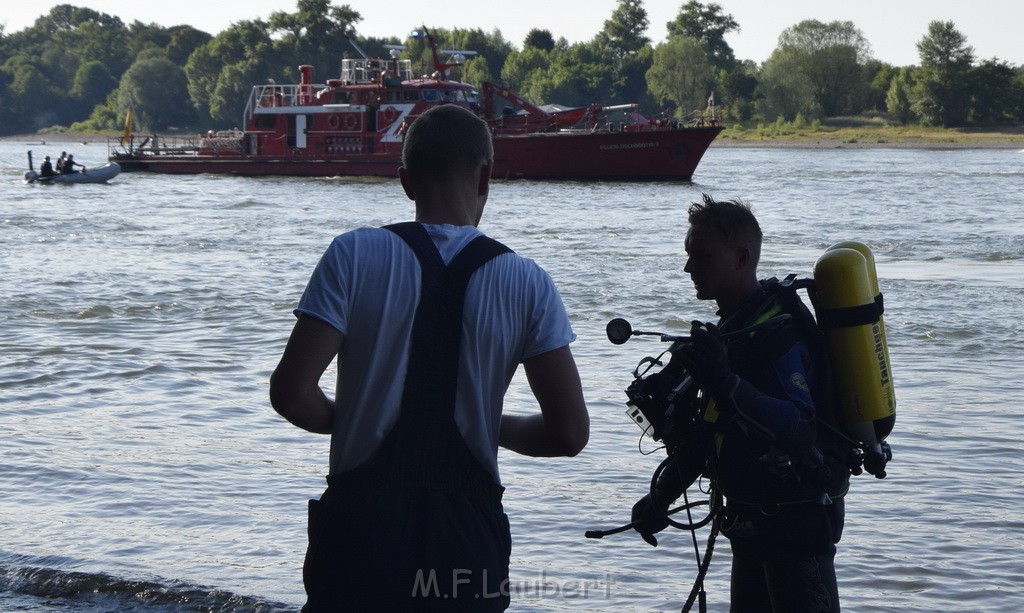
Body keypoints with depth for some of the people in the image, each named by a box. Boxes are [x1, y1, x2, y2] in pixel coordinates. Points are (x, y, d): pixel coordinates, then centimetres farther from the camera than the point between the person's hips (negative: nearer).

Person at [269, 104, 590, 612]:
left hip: (362, 535, -1)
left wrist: (346, 420, 9)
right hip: (469, 541, 1)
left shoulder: (355, 256, -6)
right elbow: (569, 432, -3)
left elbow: (292, 394, -12)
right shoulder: (526, 283, -2)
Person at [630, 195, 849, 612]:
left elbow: (799, 431, -31)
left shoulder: (777, 332, -20)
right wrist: (660, 498, 15)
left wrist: (727, 384, -43)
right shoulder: (733, 328, 11)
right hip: (755, 520, 10)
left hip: (797, 519, -10)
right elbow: (707, 431, 18)